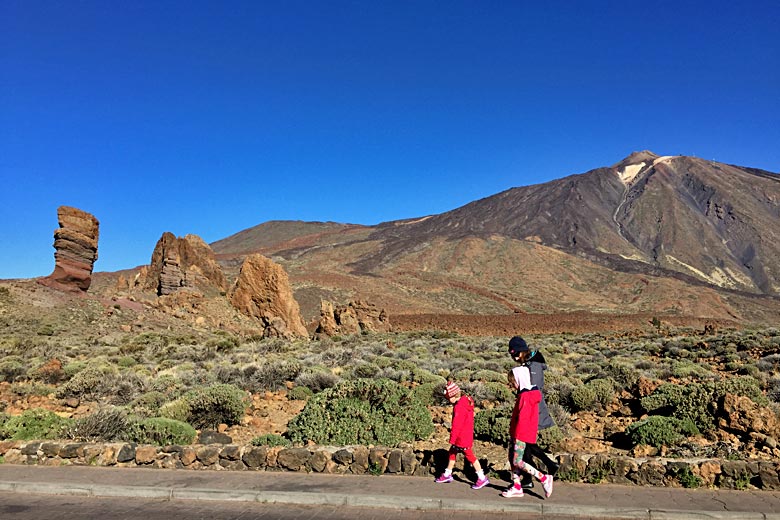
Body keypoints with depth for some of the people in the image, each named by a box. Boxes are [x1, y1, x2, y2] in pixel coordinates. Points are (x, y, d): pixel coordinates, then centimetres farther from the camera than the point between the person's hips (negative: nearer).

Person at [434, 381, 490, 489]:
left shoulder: (459, 407, -24)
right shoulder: (466, 402, 5)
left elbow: (456, 425, -22)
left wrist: (452, 440, -15)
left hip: (462, 438, -10)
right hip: (467, 435, 10)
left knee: (469, 455, -1)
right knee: (452, 452, 17)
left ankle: (482, 478, 7)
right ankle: (447, 474, 28)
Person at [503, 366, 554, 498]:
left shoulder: (525, 396, -18)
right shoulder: (524, 394, 13)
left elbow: (522, 418, -22)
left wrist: (517, 435, -19)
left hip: (521, 434, -10)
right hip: (516, 433, 10)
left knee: (517, 462, -7)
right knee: (512, 459, 12)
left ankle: (544, 478, -1)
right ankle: (517, 487, 19)